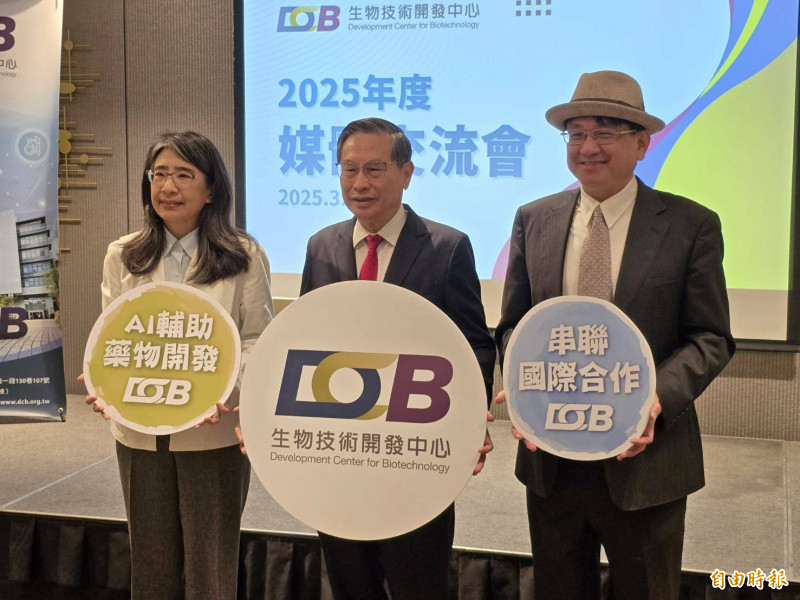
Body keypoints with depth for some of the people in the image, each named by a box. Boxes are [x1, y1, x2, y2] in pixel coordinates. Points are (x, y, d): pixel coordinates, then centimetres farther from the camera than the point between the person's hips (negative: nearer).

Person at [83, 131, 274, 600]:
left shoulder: (243, 257, -5)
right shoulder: (123, 256, 5)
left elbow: (258, 340, -5)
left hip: (213, 432, -3)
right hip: (139, 431, 3)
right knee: (151, 562, 15)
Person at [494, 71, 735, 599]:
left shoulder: (692, 225, -5)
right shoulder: (533, 221, 4)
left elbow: (711, 338, -5)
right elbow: (513, 324, 8)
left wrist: (656, 397, -23)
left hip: (644, 461, -2)